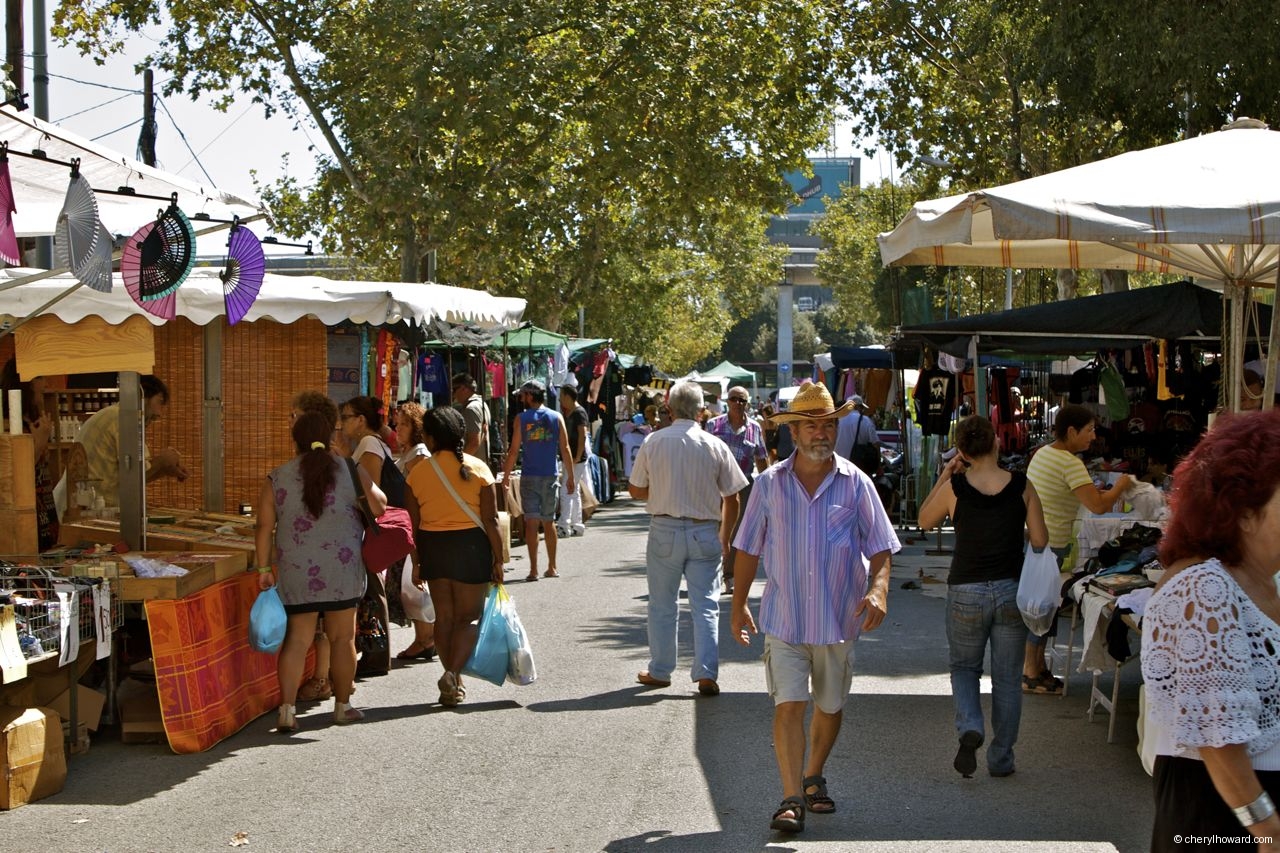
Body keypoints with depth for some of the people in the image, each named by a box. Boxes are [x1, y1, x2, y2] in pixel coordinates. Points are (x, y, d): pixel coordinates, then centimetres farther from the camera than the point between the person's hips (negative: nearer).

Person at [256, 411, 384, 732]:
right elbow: (380, 507, 5)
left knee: (297, 639, 5)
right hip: (343, 569, -1)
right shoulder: (351, 470, 0)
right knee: (342, 637, 10)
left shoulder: (276, 478, 0)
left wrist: (264, 567, 4)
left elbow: (264, 527, -2)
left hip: (295, 572, 1)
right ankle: (343, 706, 19)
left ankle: (287, 711, -3)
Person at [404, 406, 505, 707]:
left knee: (444, 617, 13)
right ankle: (453, 673, -15)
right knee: (469, 616, 5)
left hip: (432, 547, 2)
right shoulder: (477, 468, -6)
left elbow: (414, 522, 2)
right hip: (470, 545, -2)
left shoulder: (419, 471, -1)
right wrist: (498, 559, 0)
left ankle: (454, 683, 19)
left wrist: (417, 562, 11)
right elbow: (491, 520, -7)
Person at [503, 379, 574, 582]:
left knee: (531, 522, -1)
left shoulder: (521, 418, -3)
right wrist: (570, 476, 8)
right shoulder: (556, 417, 3)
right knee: (548, 522, 13)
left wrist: (506, 475, 2)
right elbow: (565, 449, 2)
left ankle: (533, 570, -5)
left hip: (529, 477, -2)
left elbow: (514, 450, -5)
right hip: (550, 476, 2)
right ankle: (552, 567, 18)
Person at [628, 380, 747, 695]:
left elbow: (636, 490, 4)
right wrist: (725, 536, 14)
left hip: (664, 530, 0)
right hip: (705, 532, 0)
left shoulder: (653, 442, -4)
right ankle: (707, 674, -2)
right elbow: (731, 498, 1)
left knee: (662, 605, 12)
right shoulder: (715, 446, -4)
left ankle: (659, 671, 20)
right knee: (705, 606, 5)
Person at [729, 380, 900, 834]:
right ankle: (792, 799, -10)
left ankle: (813, 778, 36)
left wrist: (878, 589, -18)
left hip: (838, 619, 1)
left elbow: (880, 547, 0)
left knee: (830, 707, 15)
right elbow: (748, 549, 9)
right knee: (788, 706, -11)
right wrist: (738, 605, 10)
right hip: (784, 618, -1)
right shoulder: (769, 484, 1)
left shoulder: (855, 483, -1)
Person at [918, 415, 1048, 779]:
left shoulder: (954, 488, -10)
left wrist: (944, 476, 8)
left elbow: (925, 521, 8)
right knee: (1007, 678, 13)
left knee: (964, 667, 18)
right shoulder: (1022, 486, -8)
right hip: (1011, 591, 1)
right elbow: (1040, 541, -3)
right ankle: (1001, 759, 18)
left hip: (966, 592, -1)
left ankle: (970, 727, -8)